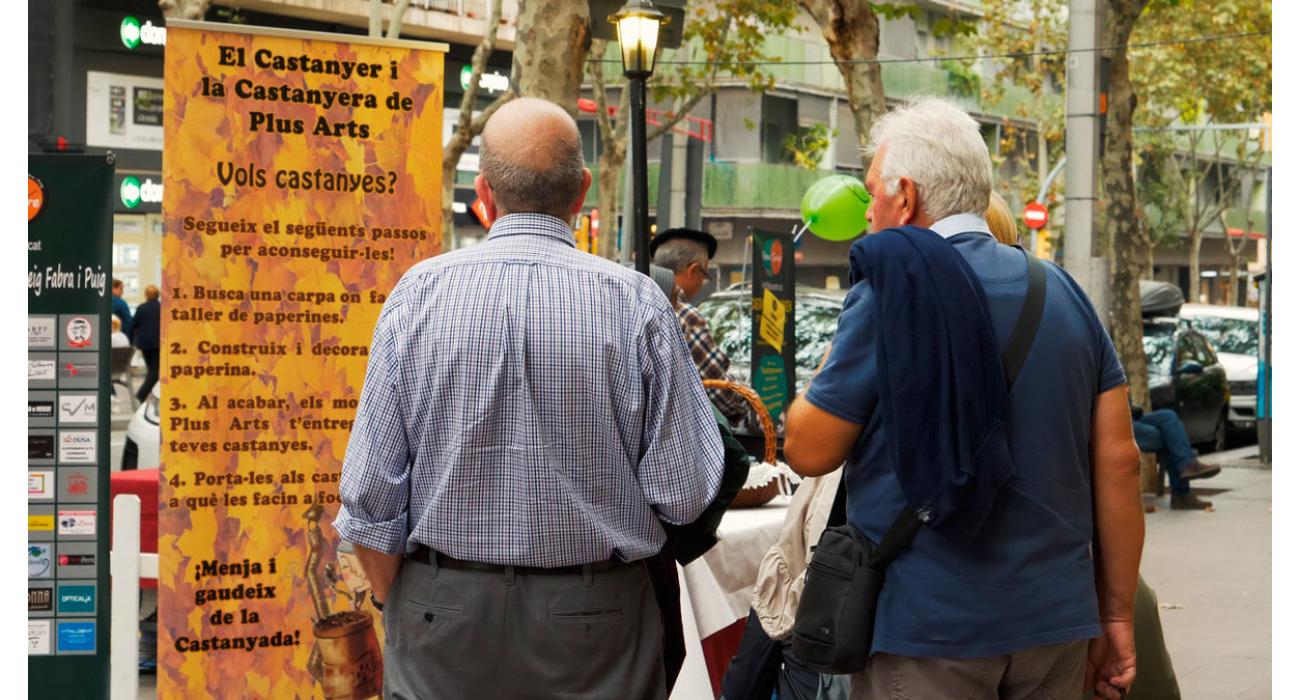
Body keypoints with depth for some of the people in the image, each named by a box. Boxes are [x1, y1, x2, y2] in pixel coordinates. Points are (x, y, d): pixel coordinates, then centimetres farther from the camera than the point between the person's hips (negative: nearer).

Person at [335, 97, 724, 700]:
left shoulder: (417, 293, -6)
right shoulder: (637, 303, -9)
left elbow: (368, 498, -5)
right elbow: (685, 494, -9)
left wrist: (400, 614, 9)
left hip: (442, 620, 1)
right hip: (595, 629, -1)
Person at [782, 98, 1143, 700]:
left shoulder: (890, 291, -8)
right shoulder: (1065, 293, 8)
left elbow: (808, 451, -5)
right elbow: (1118, 461, 6)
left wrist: (829, 363, 14)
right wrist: (1116, 615, 12)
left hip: (929, 625, -5)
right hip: (1058, 621, 5)